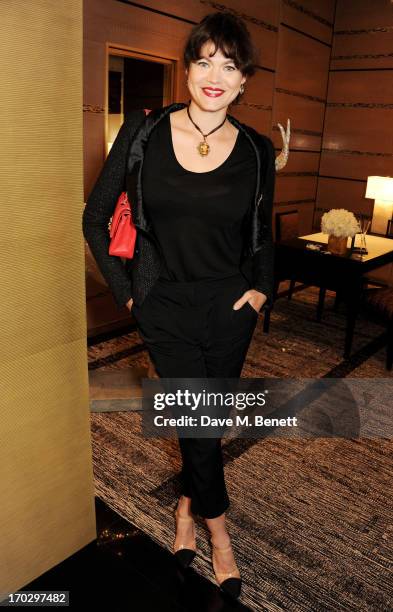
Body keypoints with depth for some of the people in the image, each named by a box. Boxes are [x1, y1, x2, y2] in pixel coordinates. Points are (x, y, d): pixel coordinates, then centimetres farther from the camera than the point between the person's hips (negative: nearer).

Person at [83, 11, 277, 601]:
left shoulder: (256, 150, 0)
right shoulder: (143, 133, -5)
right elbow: (96, 217, 1)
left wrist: (262, 288, 1)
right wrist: (126, 290, -3)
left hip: (229, 309, 2)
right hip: (165, 308, -1)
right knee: (197, 425, 3)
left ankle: (186, 505, 43)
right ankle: (218, 531, 30)